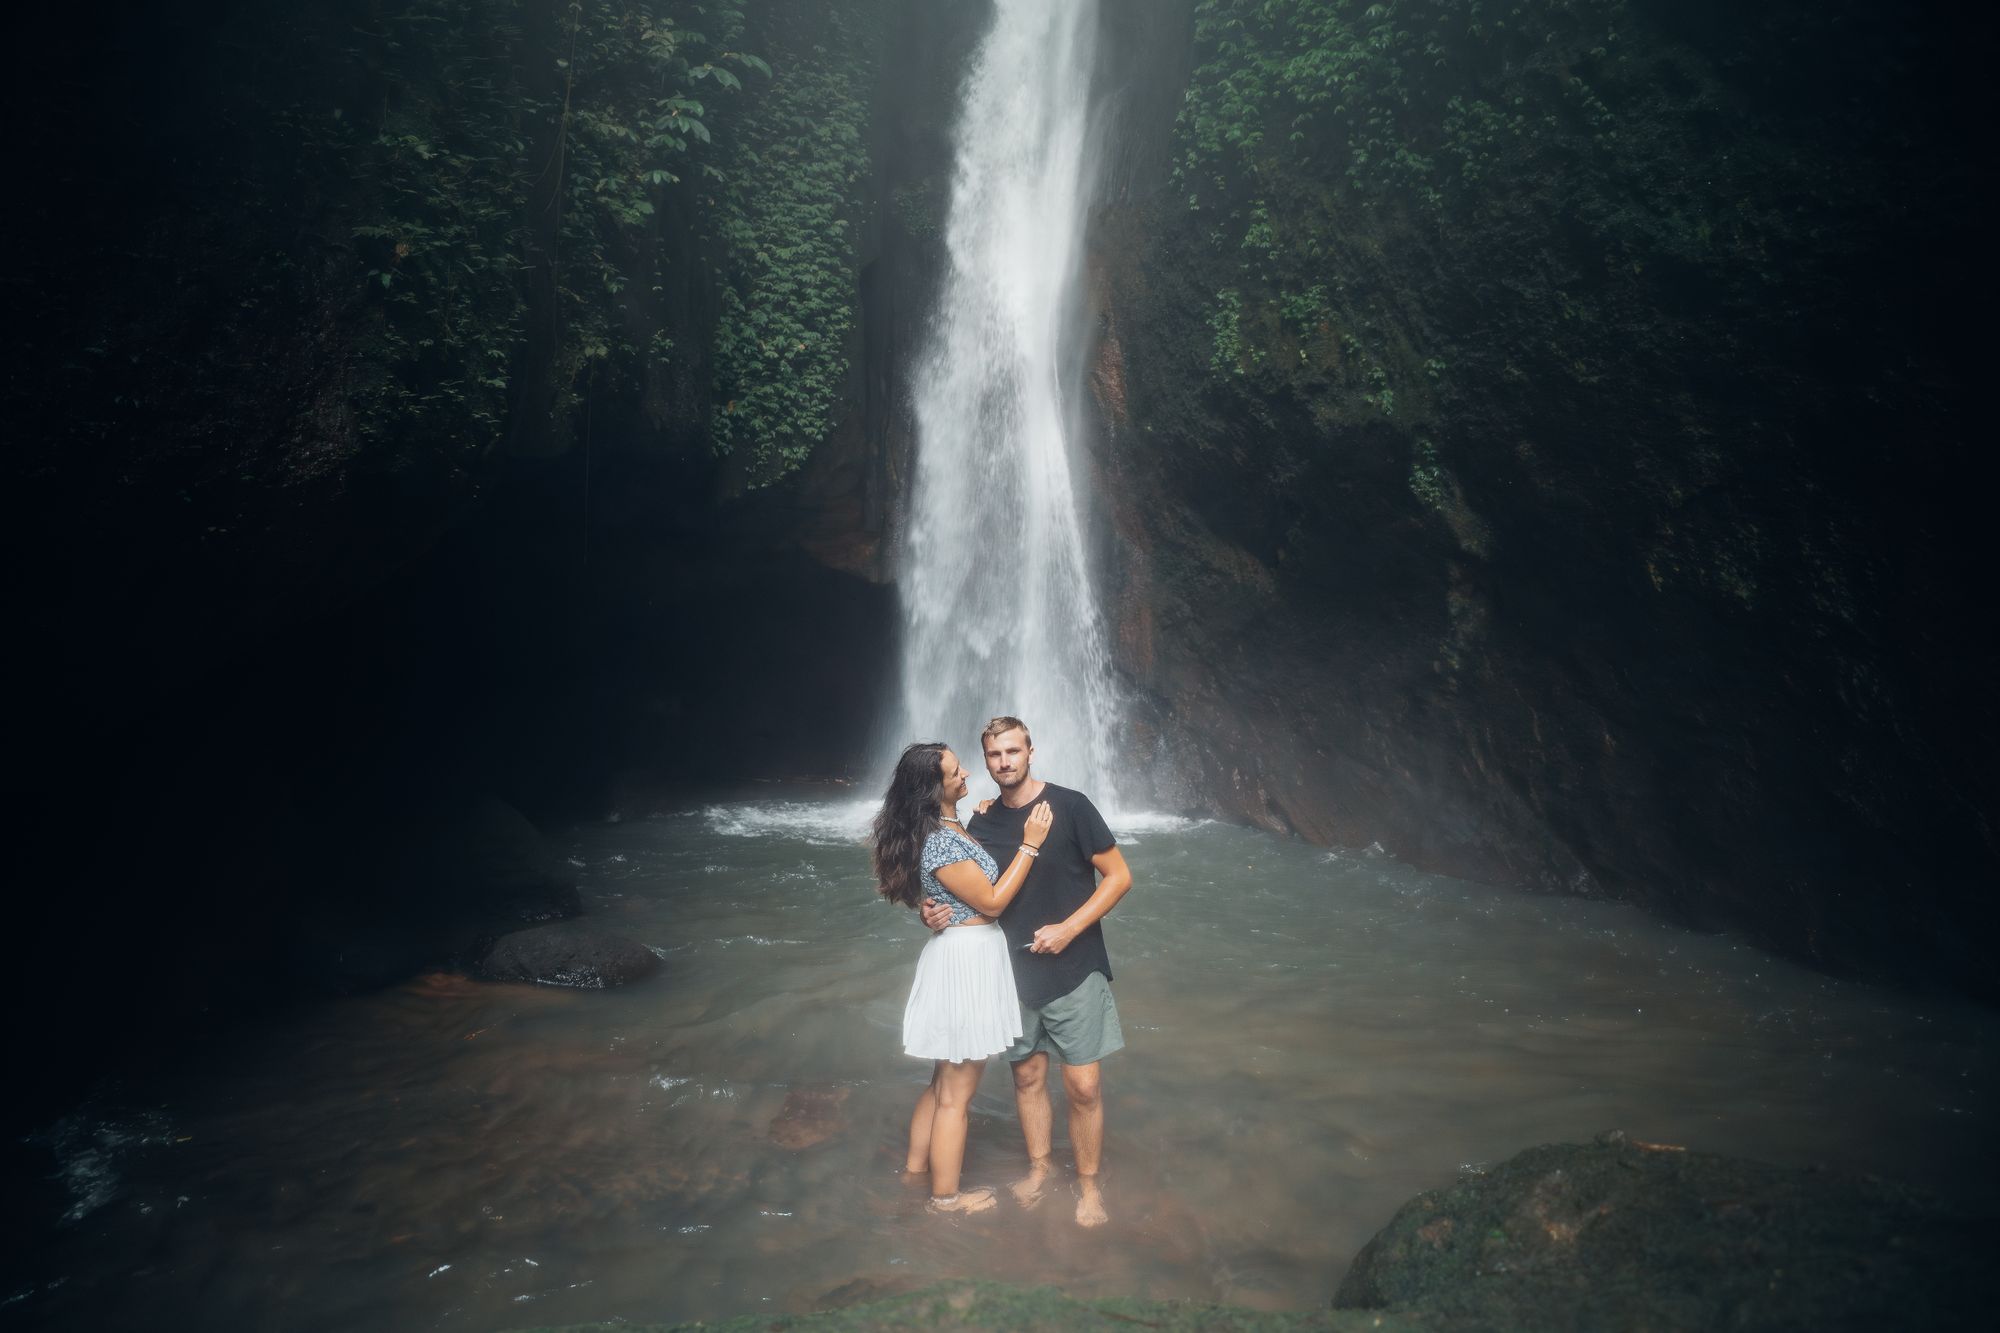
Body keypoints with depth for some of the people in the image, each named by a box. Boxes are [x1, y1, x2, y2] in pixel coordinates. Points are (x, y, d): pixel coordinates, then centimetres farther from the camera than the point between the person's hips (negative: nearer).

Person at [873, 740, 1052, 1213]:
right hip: (967, 959, -10)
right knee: (956, 1094, 6)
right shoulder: (941, 841, -24)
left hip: (960, 956, 10)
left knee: (944, 1080, 24)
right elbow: (991, 902, -18)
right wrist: (1029, 844, -17)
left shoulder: (945, 829, 7)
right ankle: (946, 1196, 22)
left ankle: (915, 1168, 38)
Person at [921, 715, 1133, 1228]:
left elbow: (1119, 876, -9)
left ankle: (1088, 1181, 20)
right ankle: (1040, 1165, 35)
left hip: (1074, 969, -4)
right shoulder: (981, 822, 2)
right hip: (1016, 969, 4)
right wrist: (936, 911, -9)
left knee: (1083, 1085, -1)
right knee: (1027, 1074, 14)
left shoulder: (1069, 806, -11)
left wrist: (1068, 928, -17)